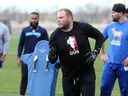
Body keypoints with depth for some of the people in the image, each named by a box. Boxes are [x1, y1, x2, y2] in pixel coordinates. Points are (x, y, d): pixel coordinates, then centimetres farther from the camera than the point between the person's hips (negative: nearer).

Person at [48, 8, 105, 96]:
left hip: (86, 72, -2)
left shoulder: (83, 27, -9)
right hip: (68, 75, 2)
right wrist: (52, 55, -27)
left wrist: (95, 52, -4)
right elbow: (52, 60, -4)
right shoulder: (56, 35, -6)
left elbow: (100, 37, 7)